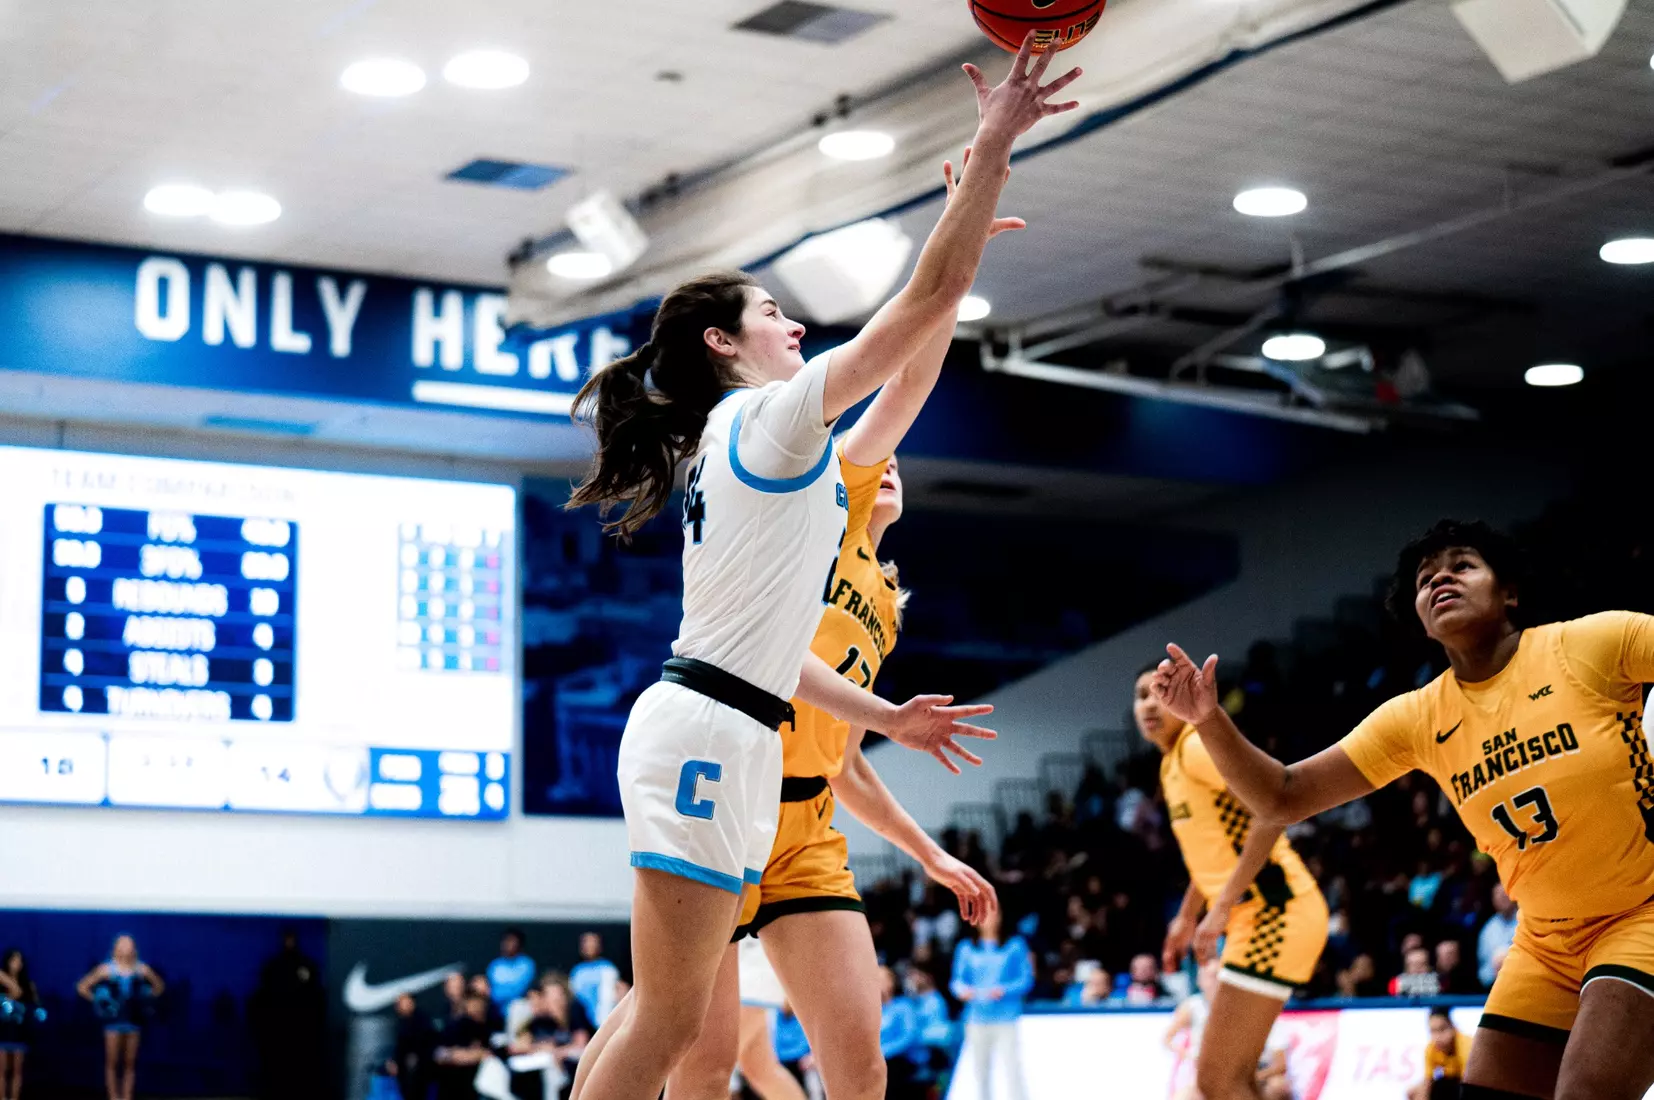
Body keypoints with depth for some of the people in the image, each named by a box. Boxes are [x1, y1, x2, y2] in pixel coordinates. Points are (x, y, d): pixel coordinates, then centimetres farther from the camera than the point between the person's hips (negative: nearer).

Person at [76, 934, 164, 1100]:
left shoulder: (141, 969, 4)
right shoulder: (107, 969, -1)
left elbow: (159, 986, 19)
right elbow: (82, 986, 5)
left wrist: (147, 999, 8)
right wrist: (97, 1001, 0)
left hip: (134, 1020, 2)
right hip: (114, 1020, -2)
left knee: (130, 1064, 4)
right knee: (112, 1063, -1)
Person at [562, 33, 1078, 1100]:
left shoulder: (743, 452, 23)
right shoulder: (769, 418, -5)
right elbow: (930, 299, -10)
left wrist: (882, 715, 27)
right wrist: (995, 144, -5)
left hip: (722, 736, 10)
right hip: (707, 735, -10)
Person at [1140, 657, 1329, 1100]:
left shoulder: (1198, 746, -11)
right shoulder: (1173, 764, 18)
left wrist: (1223, 906, -25)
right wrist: (1187, 917, 35)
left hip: (1274, 915, -10)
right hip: (1260, 917, 10)